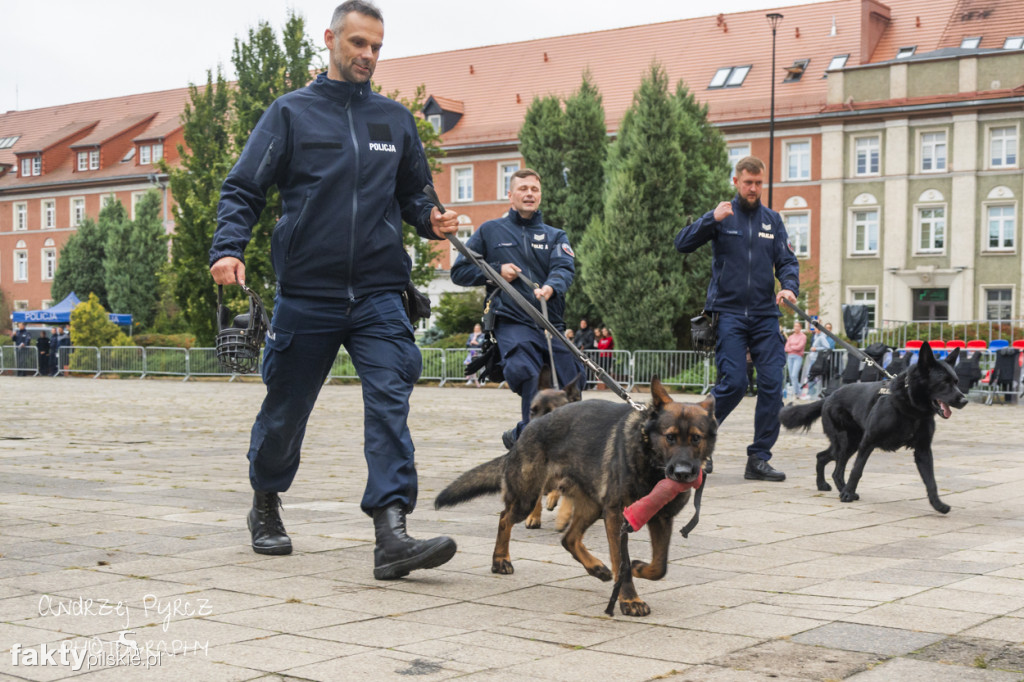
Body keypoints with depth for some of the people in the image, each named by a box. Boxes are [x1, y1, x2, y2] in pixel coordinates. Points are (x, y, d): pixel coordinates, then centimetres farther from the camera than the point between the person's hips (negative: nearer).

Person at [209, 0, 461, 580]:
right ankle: (266, 505, 36)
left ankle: (392, 533, -21)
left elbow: (413, 193, 21)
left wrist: (431, 220, -2)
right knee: (286, 409, 12)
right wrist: (230, 247, -16)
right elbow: (244, 188, 1)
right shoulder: (292, 112, 4)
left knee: (390, 402, -15)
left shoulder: (396, 119, 13)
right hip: (306, 293, -1)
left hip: (379, 293, 2)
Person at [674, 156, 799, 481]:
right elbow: (682, 244, -7)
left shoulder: (772, 220, 14)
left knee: (772, 384, -4)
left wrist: (789, 286, -11)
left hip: (765, 315, 4)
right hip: (729, 312, -4)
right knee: (733, 383, -13)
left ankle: (759, 459, 4)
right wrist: (711, 219, -20)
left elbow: (787, 261, 10)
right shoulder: (722, 216, 4)